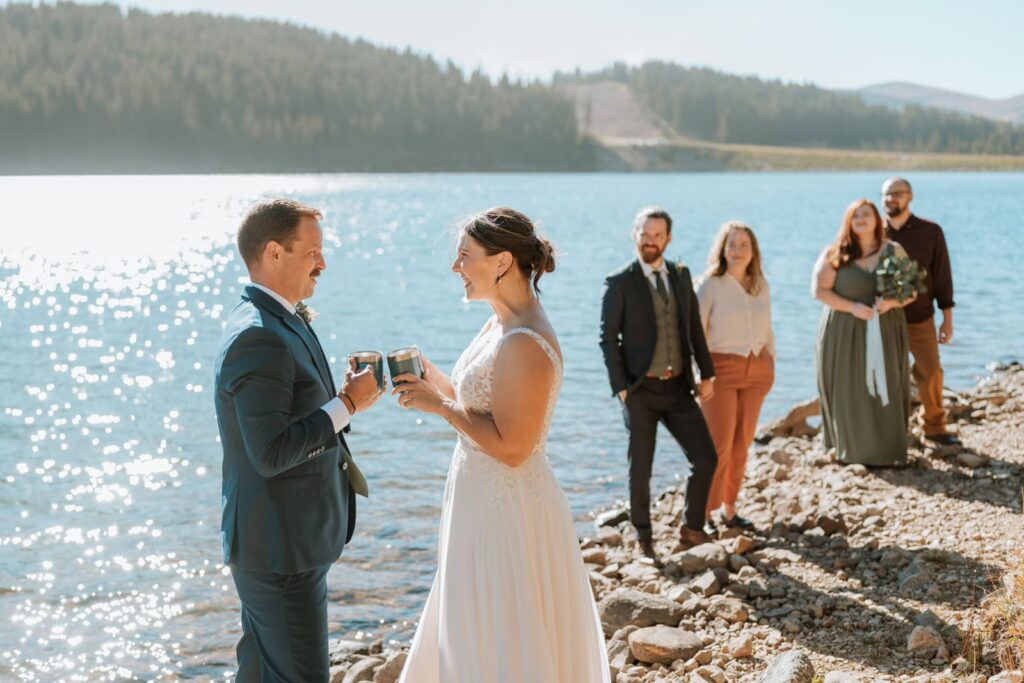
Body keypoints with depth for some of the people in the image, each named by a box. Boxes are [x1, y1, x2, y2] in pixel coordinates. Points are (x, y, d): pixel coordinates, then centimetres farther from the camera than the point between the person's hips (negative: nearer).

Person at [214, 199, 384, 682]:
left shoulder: (271, 322, 10)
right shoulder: (260, 338, -23)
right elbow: (271, 452, -28)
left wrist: (341, 396, 5)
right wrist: (347, 404, -22)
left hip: (277, 538, 10)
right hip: (281, 546, -10)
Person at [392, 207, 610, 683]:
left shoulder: (525, 345, -24)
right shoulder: (500, 325, 7)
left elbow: (511, 446, -25)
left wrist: (439, 405, -20)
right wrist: (432, 380, 2)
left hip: (508, 513, -10)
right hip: (485, 501, 10)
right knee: (478, 641, 23)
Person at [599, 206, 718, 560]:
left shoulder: (681, 275, 9)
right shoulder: (619, 282, -5)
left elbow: (694, 328, 11)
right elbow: (608, 337, -6)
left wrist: (706, 374, 6)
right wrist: (621, 387, -11)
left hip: (678, 388, 4)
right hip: (641, 389, -4)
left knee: (705, 458, 1)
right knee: (641, 469, 4)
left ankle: (692, 528, 19)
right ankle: (644, 539, 20)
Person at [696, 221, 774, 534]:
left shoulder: (761, 285, 8)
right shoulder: (710, 285, -7)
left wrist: (771, 363, 10)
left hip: (756, 371, 5)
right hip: (721, 370, -5)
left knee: (742, 445, 8)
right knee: (719, 446, -7)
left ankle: (729, 509, 18)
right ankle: (705, 514, 3)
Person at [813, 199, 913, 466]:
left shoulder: (894, 251, 5)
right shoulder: (834, 254, -1)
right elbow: (819, 289, -5)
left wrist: (892, 302, -15)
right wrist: (852, 307, -16)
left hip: (885, 333, 2)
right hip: (844, 333, -1)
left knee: (886, 390, 1)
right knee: (850, 393, 1)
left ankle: (887, 451, 9)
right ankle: (853, 451, 11)